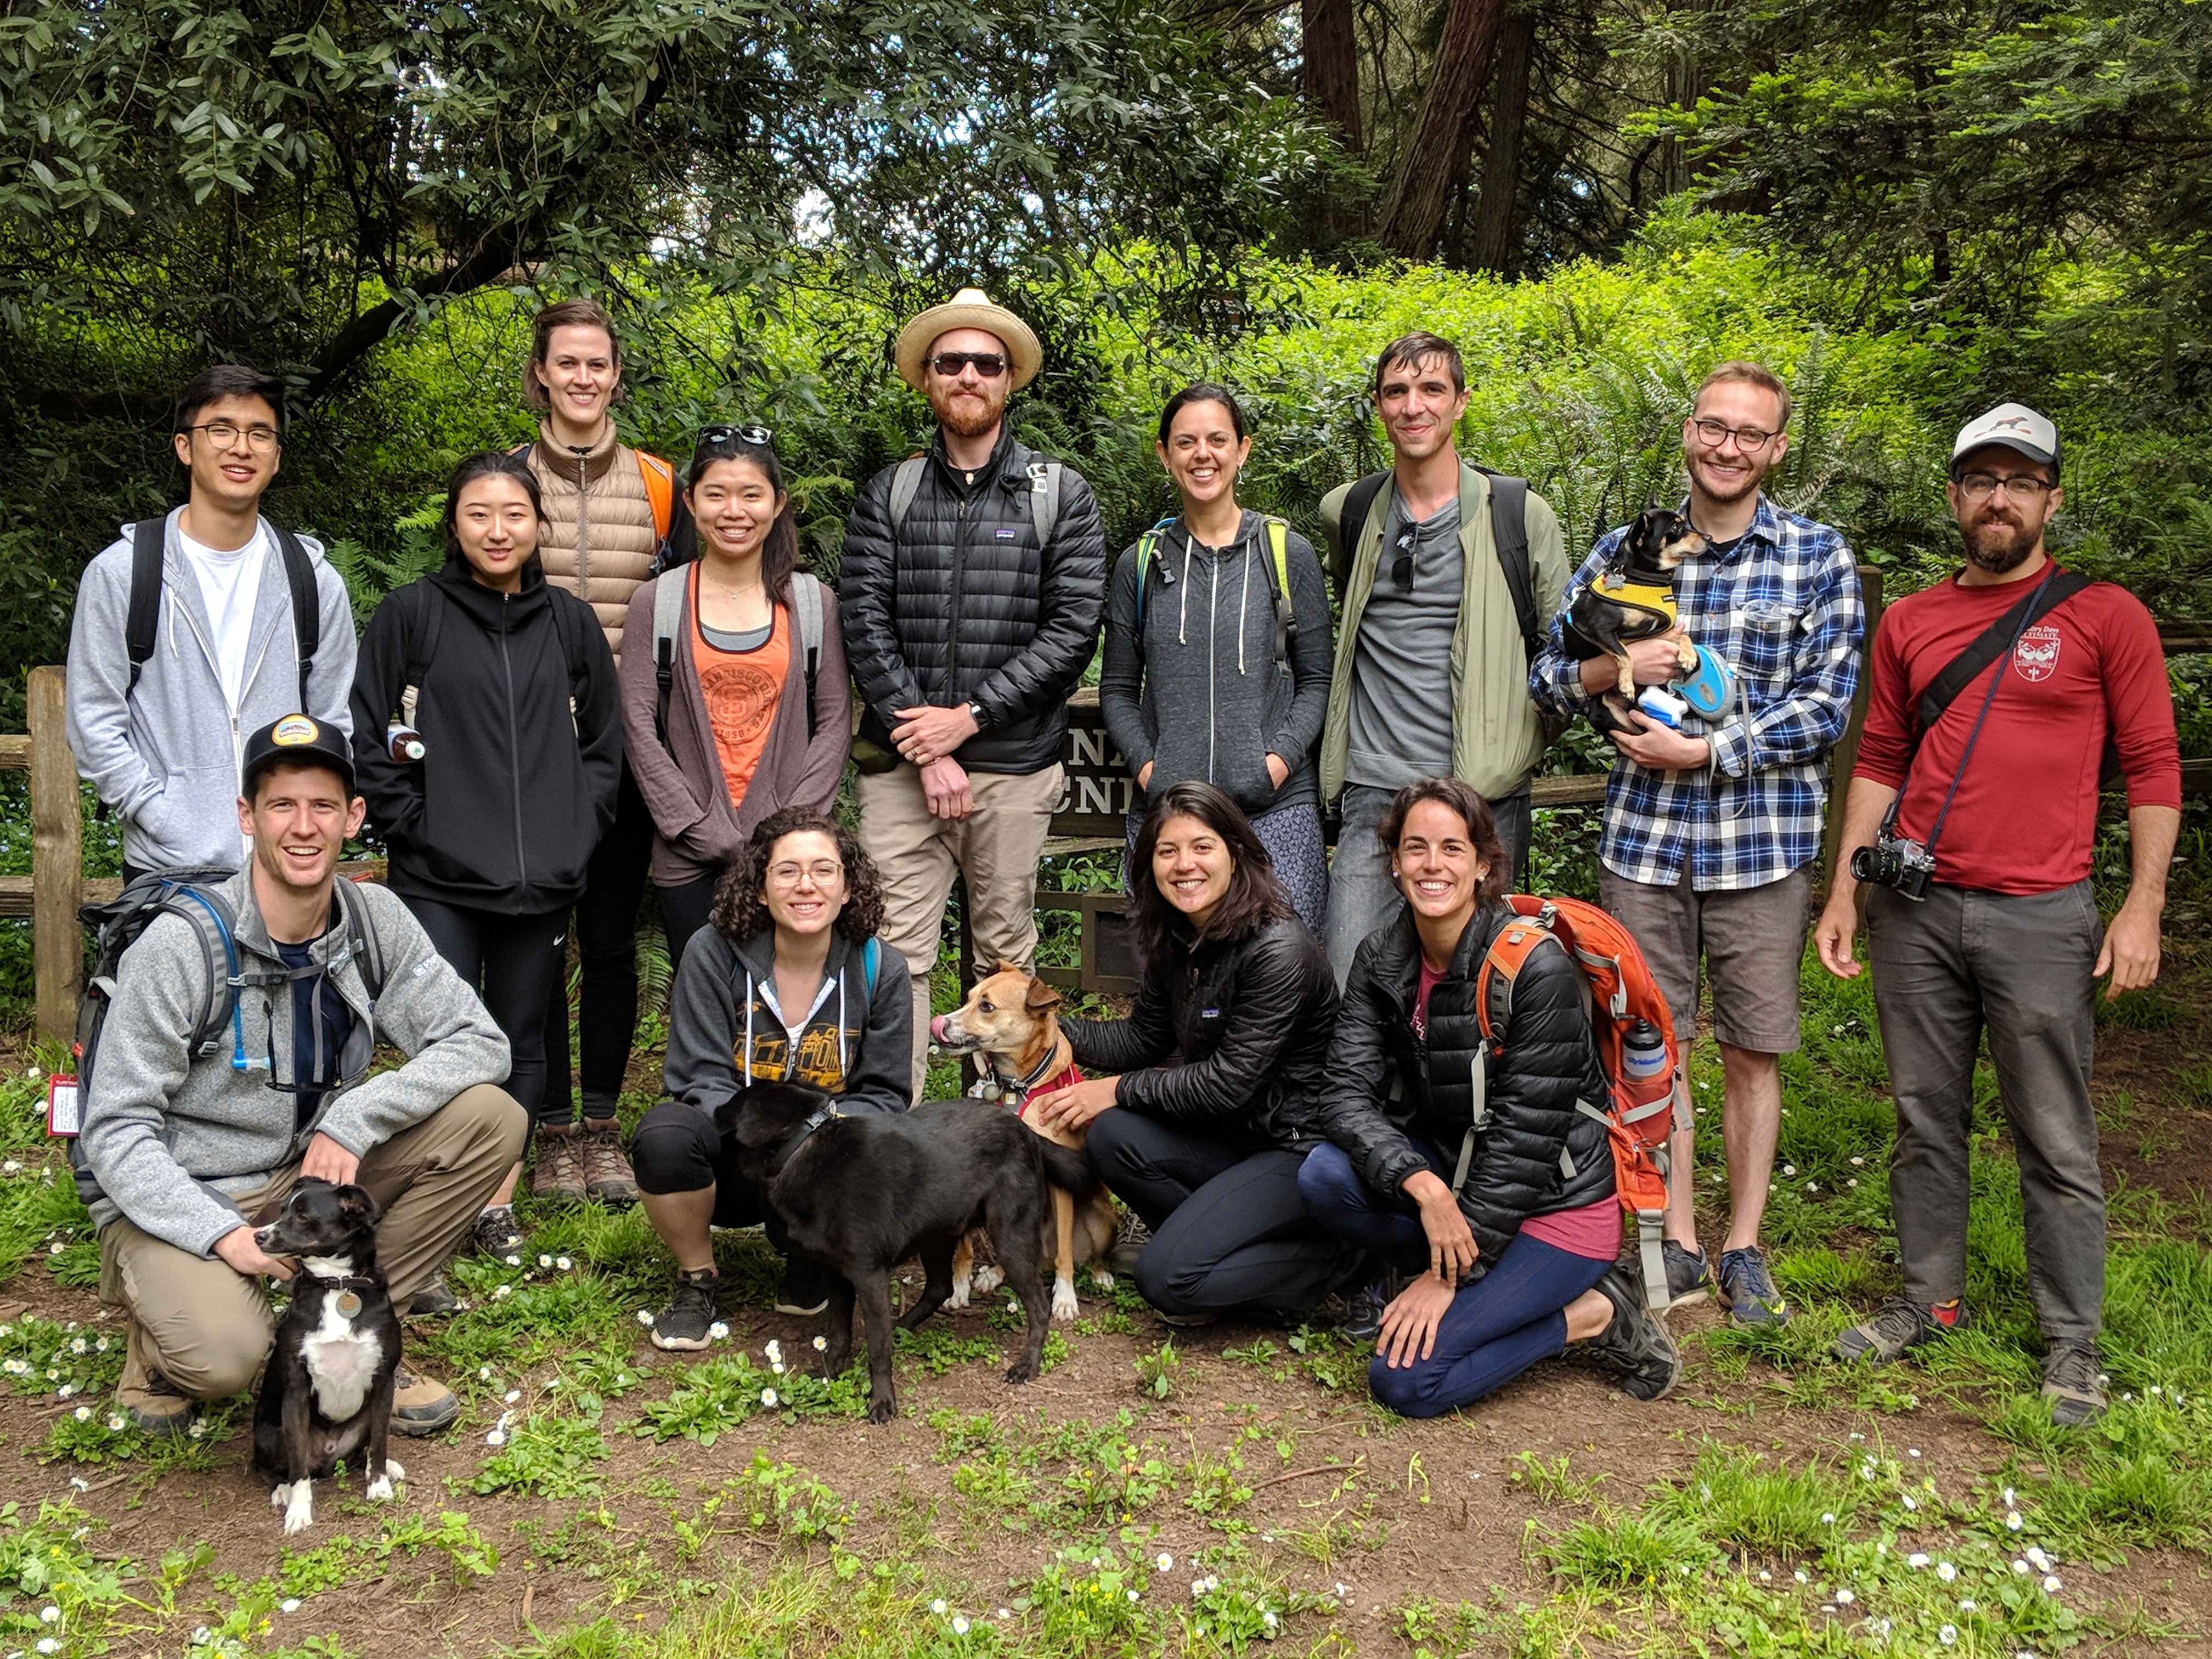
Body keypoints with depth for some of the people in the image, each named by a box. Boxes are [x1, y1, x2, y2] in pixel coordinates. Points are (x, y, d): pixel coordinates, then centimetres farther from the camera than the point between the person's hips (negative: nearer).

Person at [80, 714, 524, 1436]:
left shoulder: (374, 918, -6)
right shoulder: (182, 944, -19)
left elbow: (480, 1043, -9)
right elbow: (116, 1131, -16)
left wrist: (352, 1119, -23)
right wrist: (223, 1234, -29)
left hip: (310, 1170, 5)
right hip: (179, 1197, -5)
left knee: (491, 1116, -15)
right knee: (222, 1354, -34)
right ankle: (164, 1332, 7)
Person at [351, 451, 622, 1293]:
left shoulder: (569, 622, 9)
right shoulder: (411, 613, 0)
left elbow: (604, 741, 16)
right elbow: (364, 735, -1)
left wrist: (577, 827, 5)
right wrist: (412, 822, -7)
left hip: (544, 878, 3)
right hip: (439, 880, -3)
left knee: (522, 1044, 12)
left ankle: (499, 1203, 26)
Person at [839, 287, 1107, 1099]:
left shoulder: (1061, 496, 6)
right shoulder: (886, 495, 9)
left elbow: (1074, 628, -4)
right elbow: (865, 623, -1)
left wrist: (969, 715, -11)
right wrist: (924, 747, -11)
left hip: (1014, 765, 0)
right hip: (900, 764, 1)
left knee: (1007, 948, 8)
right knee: (898, 950, -3)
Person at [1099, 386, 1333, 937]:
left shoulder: (1288, 553, 7)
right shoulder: (1142, 564, 11)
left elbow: (1317, 680, 8)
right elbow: (1117, 689, 14)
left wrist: (1282, 757, -8)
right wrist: (1145, 765, -2)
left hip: (1275, 808, -1)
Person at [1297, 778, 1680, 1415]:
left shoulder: (1537, 968, -22)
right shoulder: (1382, 957, -4)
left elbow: (1525, 1138, -21)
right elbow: (1346, 1091, -12)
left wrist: (1450, 1274, -19)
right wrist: (1423, 1187, -30)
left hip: (1555, 1200, -6)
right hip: (1450, 1167, 6)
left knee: (1405, 1378, -19)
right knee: (1325, 1176, -24)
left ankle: (1593, 1313, 0)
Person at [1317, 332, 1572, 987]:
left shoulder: (1520, 514, 2)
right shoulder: (1346, 512, 10)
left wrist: (1521, 734, -1)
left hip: (1484, 793, -2)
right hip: (1374, 791, 2)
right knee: (1349, 990, -4)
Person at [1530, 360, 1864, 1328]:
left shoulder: (1819, 558, 0)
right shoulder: (1624, 549, 6)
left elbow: (1826, 710, -6)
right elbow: (1548, 681, 8)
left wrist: (1703, 752, -14)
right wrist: (1615, 667, -13)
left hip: (1763, 843, -2)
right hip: (1642, 838, 2)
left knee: (1753, 1052, 7)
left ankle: (1744, 1249, 20)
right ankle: (1677, 1244, 20)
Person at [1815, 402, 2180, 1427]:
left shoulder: (2105, 616, 0)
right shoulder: (1909, 623, 10)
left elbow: (2153, 768, -1)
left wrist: (2143, 907, -8)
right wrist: (1844, 894, 10)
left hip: (2039, 917, -3)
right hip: (1915, 910, 4)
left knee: (2056, 1141, 3)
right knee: (1926, 1120, 12)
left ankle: (2072, 1342, 15)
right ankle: (1931, 1301, 26)